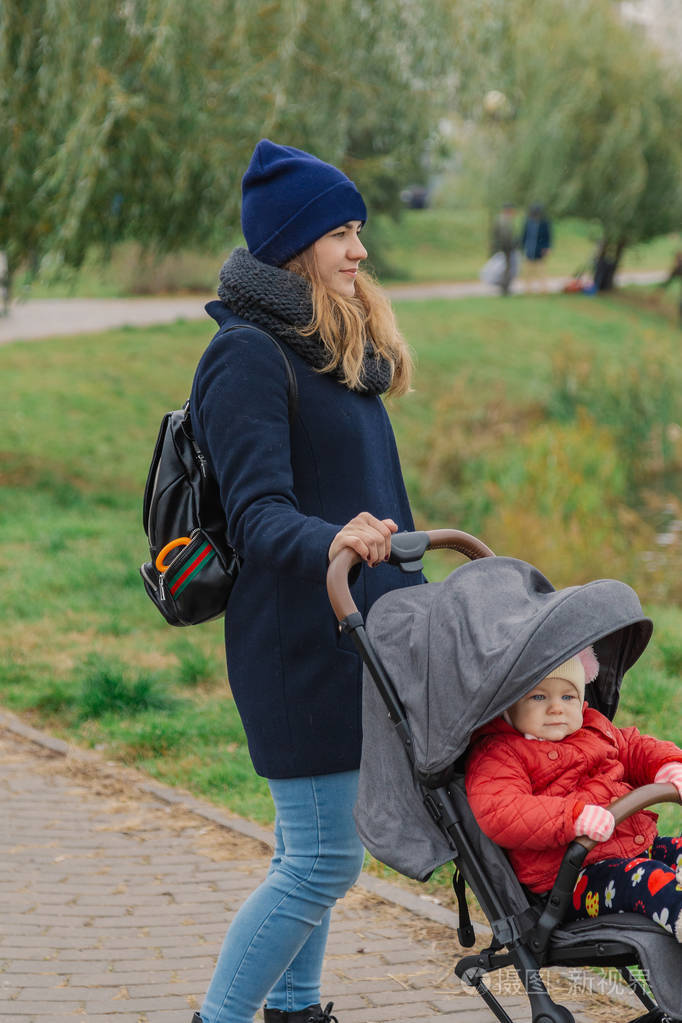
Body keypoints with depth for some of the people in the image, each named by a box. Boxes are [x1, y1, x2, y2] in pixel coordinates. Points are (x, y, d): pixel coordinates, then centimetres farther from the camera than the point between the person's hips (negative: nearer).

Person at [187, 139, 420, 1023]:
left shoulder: (340, 351, 15)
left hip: (357, 635, 9)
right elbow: (256, 513, -24)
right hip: (300, 642, -9)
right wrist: (330, 542, -43)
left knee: (311, 849, 16)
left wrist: (408, 601, 28)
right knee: (323, 861, -6)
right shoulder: (248, 355, -14)